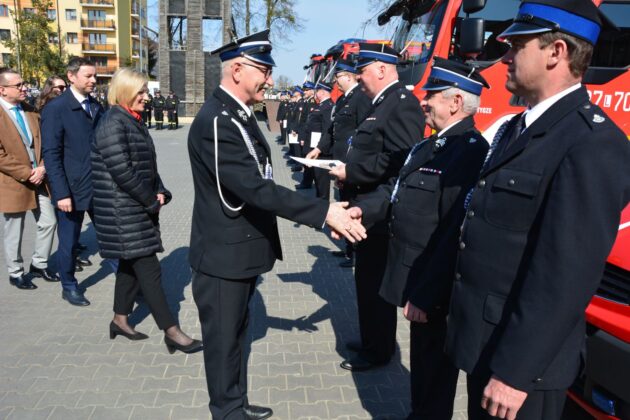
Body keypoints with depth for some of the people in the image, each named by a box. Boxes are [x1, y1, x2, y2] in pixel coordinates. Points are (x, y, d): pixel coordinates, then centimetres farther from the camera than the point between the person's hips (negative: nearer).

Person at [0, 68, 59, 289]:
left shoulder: (29, 110, 8)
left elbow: (42, 143, 10)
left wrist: (42, 168, -5)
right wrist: (27, 174, -17)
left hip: (39, 179, 6)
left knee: (49, 222, 11)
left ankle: (39, 264, 30)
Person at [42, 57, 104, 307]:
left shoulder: (96, 107, 9)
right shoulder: (55, 109, -9)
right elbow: (51, 154, -12)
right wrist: (61, 193, -18)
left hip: (100, 186, 5)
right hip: (72, 189, -4)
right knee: (68, 241, 9)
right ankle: (69, 287, 27)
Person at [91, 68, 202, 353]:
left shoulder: (134, 122, 12)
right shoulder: (113, 124, -16)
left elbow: (148, 165, 15)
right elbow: (122, 171, -22)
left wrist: (159, 194, 0)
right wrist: (152, 201, -13)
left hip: (138, 207, 9)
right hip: (123, 211, -9)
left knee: (131, 264, 17)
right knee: (148, 269, -5)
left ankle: (120, 319, 32)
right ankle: (171, 332, 2)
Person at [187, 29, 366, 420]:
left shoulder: (239, 114, 7)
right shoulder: (215, 121, -24)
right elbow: (254, 188, -32)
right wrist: (323, 211, -31)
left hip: (244, 248, 10)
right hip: (224, 255, -10)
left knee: (236, 334, 23)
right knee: (224, 341, 9)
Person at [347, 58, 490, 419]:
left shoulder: (471, 151, -23)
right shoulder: (432, 145, 10)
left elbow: (456, 234, -28)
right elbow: (396, 188, 11)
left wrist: (426, 293, -25)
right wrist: (362, 209, -8)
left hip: (432, 283, -9)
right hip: (415, 273, 10)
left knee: (433, 363, 11)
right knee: (423, 354, 25)